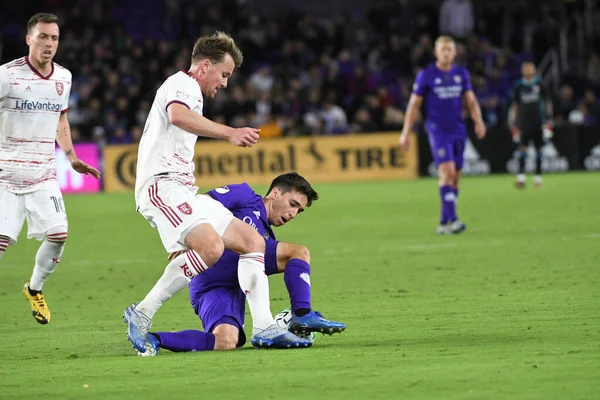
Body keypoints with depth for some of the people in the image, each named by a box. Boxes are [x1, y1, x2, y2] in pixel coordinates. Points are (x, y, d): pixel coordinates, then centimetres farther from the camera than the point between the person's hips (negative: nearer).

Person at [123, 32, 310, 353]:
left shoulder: (190, 92, 29)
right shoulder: (182, 84, -3)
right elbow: (178, 116, -27)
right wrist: (229, 133, -32)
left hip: (184, 191, 11)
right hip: (162, 185, -11)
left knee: (253, 241, 3)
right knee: (212, 247, -31)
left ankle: (264, 327, -6)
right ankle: (142, 314, -23)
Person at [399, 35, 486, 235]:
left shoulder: (462, 74, 9)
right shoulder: (426, 75, -2)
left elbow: (471, 101, 13)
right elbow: (414, 104, 2)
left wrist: (479, 122, -5)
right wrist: (405, 133, 0)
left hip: (458, 131, 5)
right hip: (438, 131, -5)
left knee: (455, 178, 4)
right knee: (447, 171, -20)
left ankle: (444, 223, 11)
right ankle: (452, 219, -25)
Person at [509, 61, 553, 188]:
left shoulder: (539, 84, 4)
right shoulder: (518, 86, 4)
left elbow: (546, 103, 8)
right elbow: (515, 106, 8)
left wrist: (547, 121, 2)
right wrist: (514, 125, 4)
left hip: (538, 122, 1)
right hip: (524, 123, -1)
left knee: (538, 148, 4)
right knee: (523, 147, -11)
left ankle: (538, 176, 13)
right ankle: (521, 176, -17)